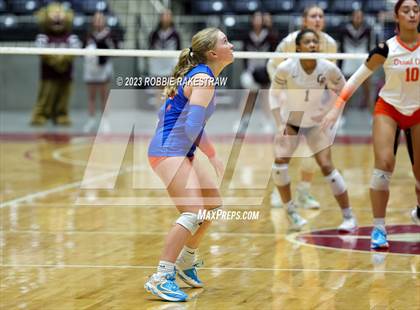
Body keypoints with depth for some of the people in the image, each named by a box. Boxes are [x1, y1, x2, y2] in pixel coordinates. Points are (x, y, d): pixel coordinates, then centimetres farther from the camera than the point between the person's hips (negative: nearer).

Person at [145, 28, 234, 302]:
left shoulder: (198, 75, 15)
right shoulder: (204, 79, -15)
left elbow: (166, 112, 21)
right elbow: (193, 126, -23)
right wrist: (213, 155, -12)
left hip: (180, 153, 11)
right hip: (170, 152, -11)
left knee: (213, 202, 20)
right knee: (193, 212, -21)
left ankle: (186, 261, 32)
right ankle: (162, 278, -23)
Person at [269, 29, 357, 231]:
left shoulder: (328, 68, -20)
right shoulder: (286, 68, -21)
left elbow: (341, 88, 0)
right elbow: (274, 93, -5)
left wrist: (327, 109, -9)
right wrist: (281, 122, -10)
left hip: (315, 124, -1)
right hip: (290, 122, 1)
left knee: (326, 166, -11)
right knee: (280, 162, -9)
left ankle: (348, 218, -4)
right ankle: (290, 210, 13)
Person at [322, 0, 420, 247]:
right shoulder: (386, 49, -17)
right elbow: (357, 78, -12)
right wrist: (337, 109, -17)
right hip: (388, 109, -2)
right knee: (384, 164, -19)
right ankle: (379, 228, -14)